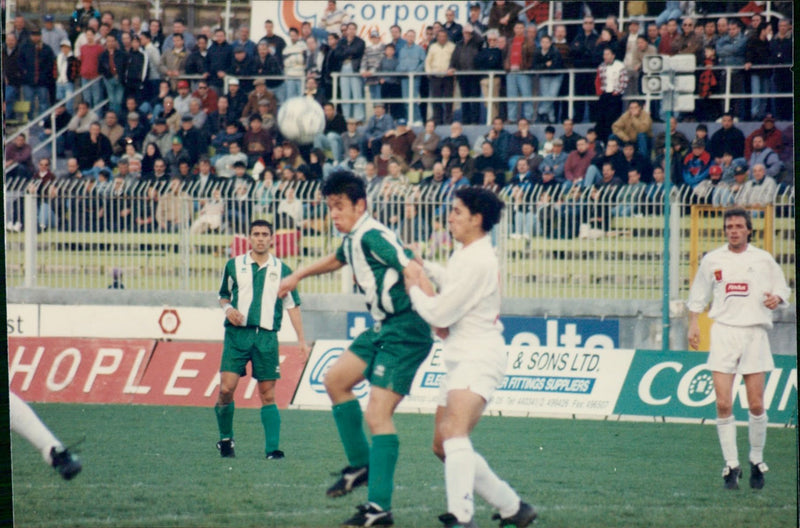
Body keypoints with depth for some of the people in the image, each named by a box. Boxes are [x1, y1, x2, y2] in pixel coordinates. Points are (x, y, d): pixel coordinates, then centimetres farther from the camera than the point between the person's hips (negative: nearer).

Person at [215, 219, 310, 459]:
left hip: (267, 336, 0)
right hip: (237, 333, 0)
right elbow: (223, 295, 20)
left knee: (268, 394, -1)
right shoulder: (234, 266, 9)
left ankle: (272, 448, -2)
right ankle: (225, 439, 9)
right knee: (226, 388, -11)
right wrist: (228, 309, -4)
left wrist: (301, 340, 7)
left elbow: (292, 306, 12)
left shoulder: (281, 269, 9)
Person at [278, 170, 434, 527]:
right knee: (335, 380, 22)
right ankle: (360, 464, 29)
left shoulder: (372, 236, -19)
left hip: (405, 331, -10)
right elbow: (335, 260, 37)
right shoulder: (352, 240, 12)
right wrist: (298, 276, 51)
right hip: (382, 327, 10)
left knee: (377, 414, -14)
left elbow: (412, 270, -31)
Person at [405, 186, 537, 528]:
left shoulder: (478, 262, -18)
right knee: (444, 446, 12)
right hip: (460, 359, 11)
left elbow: (439, 314, -17)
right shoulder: (465, 253, 14)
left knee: (453, 430, -31)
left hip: (479, 358, -11)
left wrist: (412, 288, 0)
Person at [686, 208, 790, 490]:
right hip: (723, 332, 0)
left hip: (755, 332, 0)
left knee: (756, 404, -2)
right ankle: (731, 465, -1)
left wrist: (776, 298, -9)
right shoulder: (712, 260, 8)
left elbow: (782, 288, 13)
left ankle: (757, 460, 16)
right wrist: (694, 324, 7)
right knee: (723, 403, -9)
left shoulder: (763, 260, 6)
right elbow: (698, 296, 18)